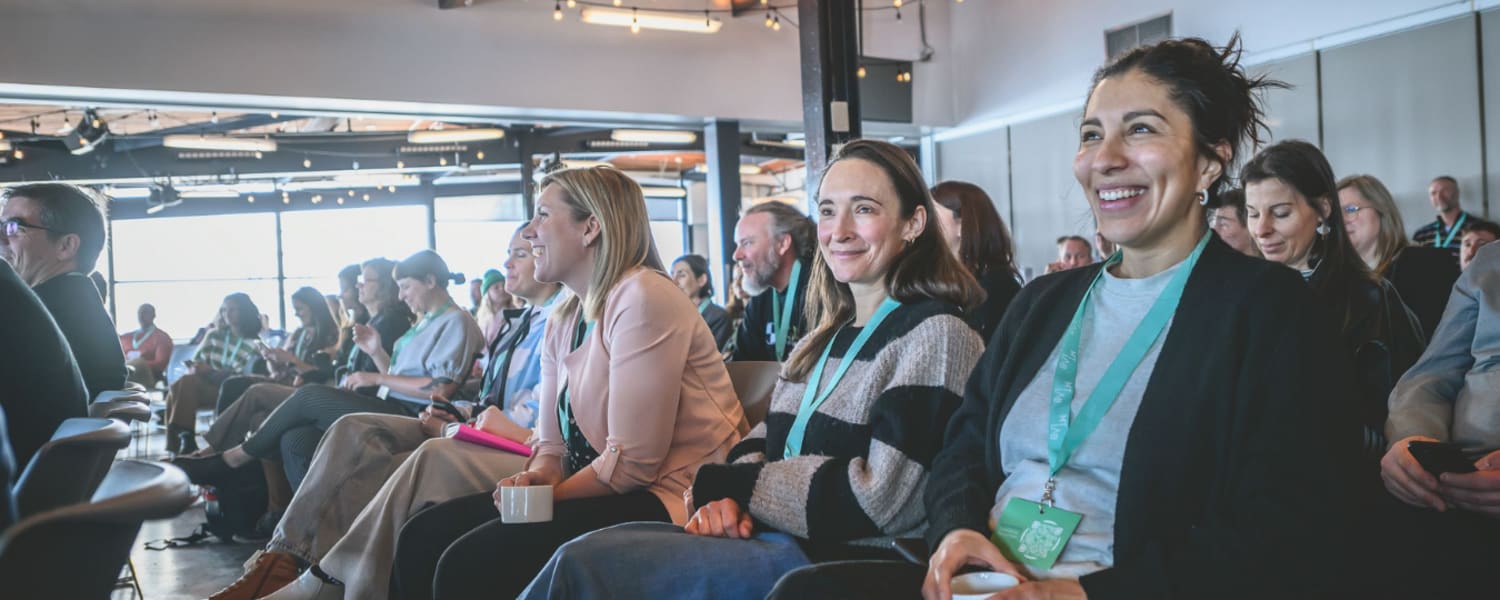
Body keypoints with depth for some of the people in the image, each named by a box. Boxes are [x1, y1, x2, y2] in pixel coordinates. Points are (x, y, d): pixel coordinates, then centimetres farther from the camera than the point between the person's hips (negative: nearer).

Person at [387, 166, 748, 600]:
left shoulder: (642, 298, -16)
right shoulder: (562, 322, 14)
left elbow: (632, 464, -20)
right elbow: (552, 444, 13)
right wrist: (536, 479, -9)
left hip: (670, 500, -9)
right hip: (604, 491, 9)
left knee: (469, 564, -22)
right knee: (423, 538, -1)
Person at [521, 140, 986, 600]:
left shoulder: (935, 335, -9)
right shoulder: (826, 335, 17)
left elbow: (878, 499, -17)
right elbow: (764, 443, 15)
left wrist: (723, 484, -9)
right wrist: (726, 499, -9)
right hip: (775, 536, 8)